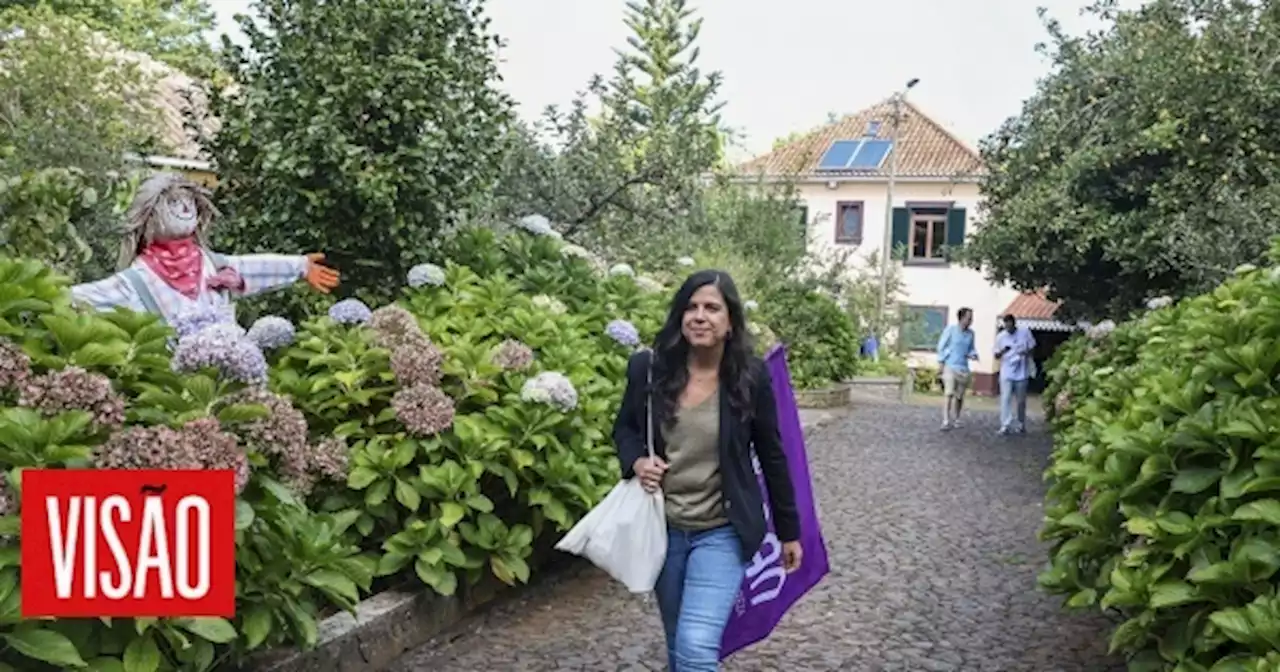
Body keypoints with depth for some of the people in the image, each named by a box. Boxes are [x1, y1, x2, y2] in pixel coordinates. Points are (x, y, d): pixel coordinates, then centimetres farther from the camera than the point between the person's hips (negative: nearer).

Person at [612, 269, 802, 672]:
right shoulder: (648, 368, -6)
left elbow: (772, 457, 0)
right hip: (662, 527, 3)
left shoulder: (751, 377, -10)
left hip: (722, 532, -3)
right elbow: (624, 428, 11)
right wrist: (636, 461, -11)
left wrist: (789, 531, 6)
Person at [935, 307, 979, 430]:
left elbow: (971, 348, 17)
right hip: (950, 367, -5)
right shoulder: (950, 330, -7)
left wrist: (973, 354, -5)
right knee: (949, 394, -13)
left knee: (959, 396, 8)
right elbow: (941, 347, -2)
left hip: (964, 369, 5)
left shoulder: (970, 333, 5)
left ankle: (955, 420, 21)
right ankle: (946, 421, -14)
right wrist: (942, 364, -5)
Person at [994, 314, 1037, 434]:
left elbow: (1032, 347, 5)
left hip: (1021, 373, 0)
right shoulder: (1001, 337, -3)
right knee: (1006, 399, -10)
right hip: (1006, 373, 0)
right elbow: (996, 356, 2)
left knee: (1021, 400, 11)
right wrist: (1002, 352, -20)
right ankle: (1006, 425, -10)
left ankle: (1020, 425, 26)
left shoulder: (1025, 332, -4)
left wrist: (1027, 353, -17)